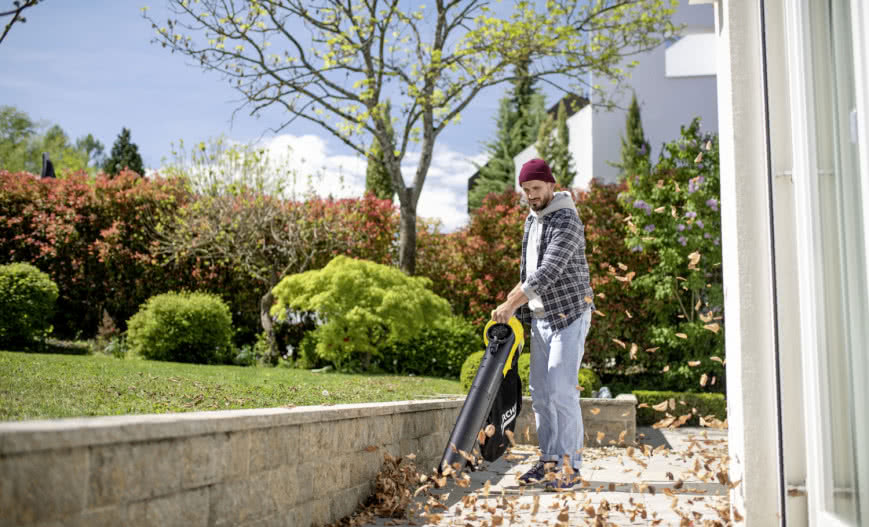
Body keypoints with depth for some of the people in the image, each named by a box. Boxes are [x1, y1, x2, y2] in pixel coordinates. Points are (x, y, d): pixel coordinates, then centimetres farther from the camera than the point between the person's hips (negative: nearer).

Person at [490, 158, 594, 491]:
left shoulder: (567, 221, -16)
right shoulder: (532, 220, 14)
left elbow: (548, 272, -26)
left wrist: (511, 304, -27)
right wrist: (516, 303, 14)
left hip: (569, 315, -8)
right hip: (541, 318, 8)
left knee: (562, 390, -12)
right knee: (540, 392, 7)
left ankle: (570, 466, -5)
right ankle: (549, 461, 15)